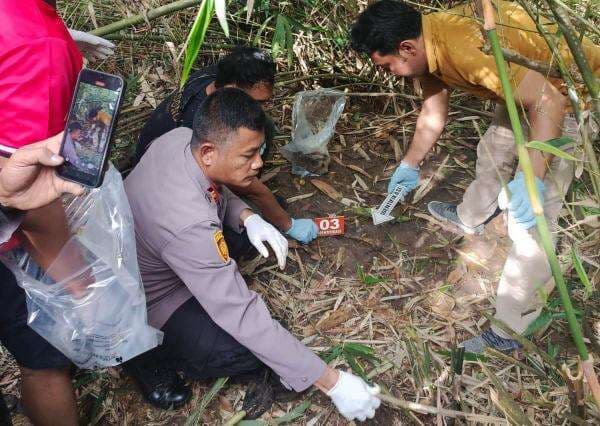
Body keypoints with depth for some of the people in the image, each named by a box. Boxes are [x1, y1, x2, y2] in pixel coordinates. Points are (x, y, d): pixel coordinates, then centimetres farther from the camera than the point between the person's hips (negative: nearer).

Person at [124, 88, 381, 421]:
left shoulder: (181, 137, -18)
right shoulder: (189, 224, -41)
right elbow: (245, 318, -38)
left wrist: (248, 217, -18)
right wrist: (332, 382, -32)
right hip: (140, 305, -7)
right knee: (248, 351, -22)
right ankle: (146, 353, -1)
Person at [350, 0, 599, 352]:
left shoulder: (464, 48, -37)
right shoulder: (428, 45, -7)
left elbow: (550, 101, -37)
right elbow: (434, 113, 7)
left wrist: (531, 179, -44)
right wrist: (410, 165, 15)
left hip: (569, 93, -9)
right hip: (530, 84, 9)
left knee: (531, 217, -10)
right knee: (493, 151, 28)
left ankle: (510, 328, 1)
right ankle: (471, 217, 58)